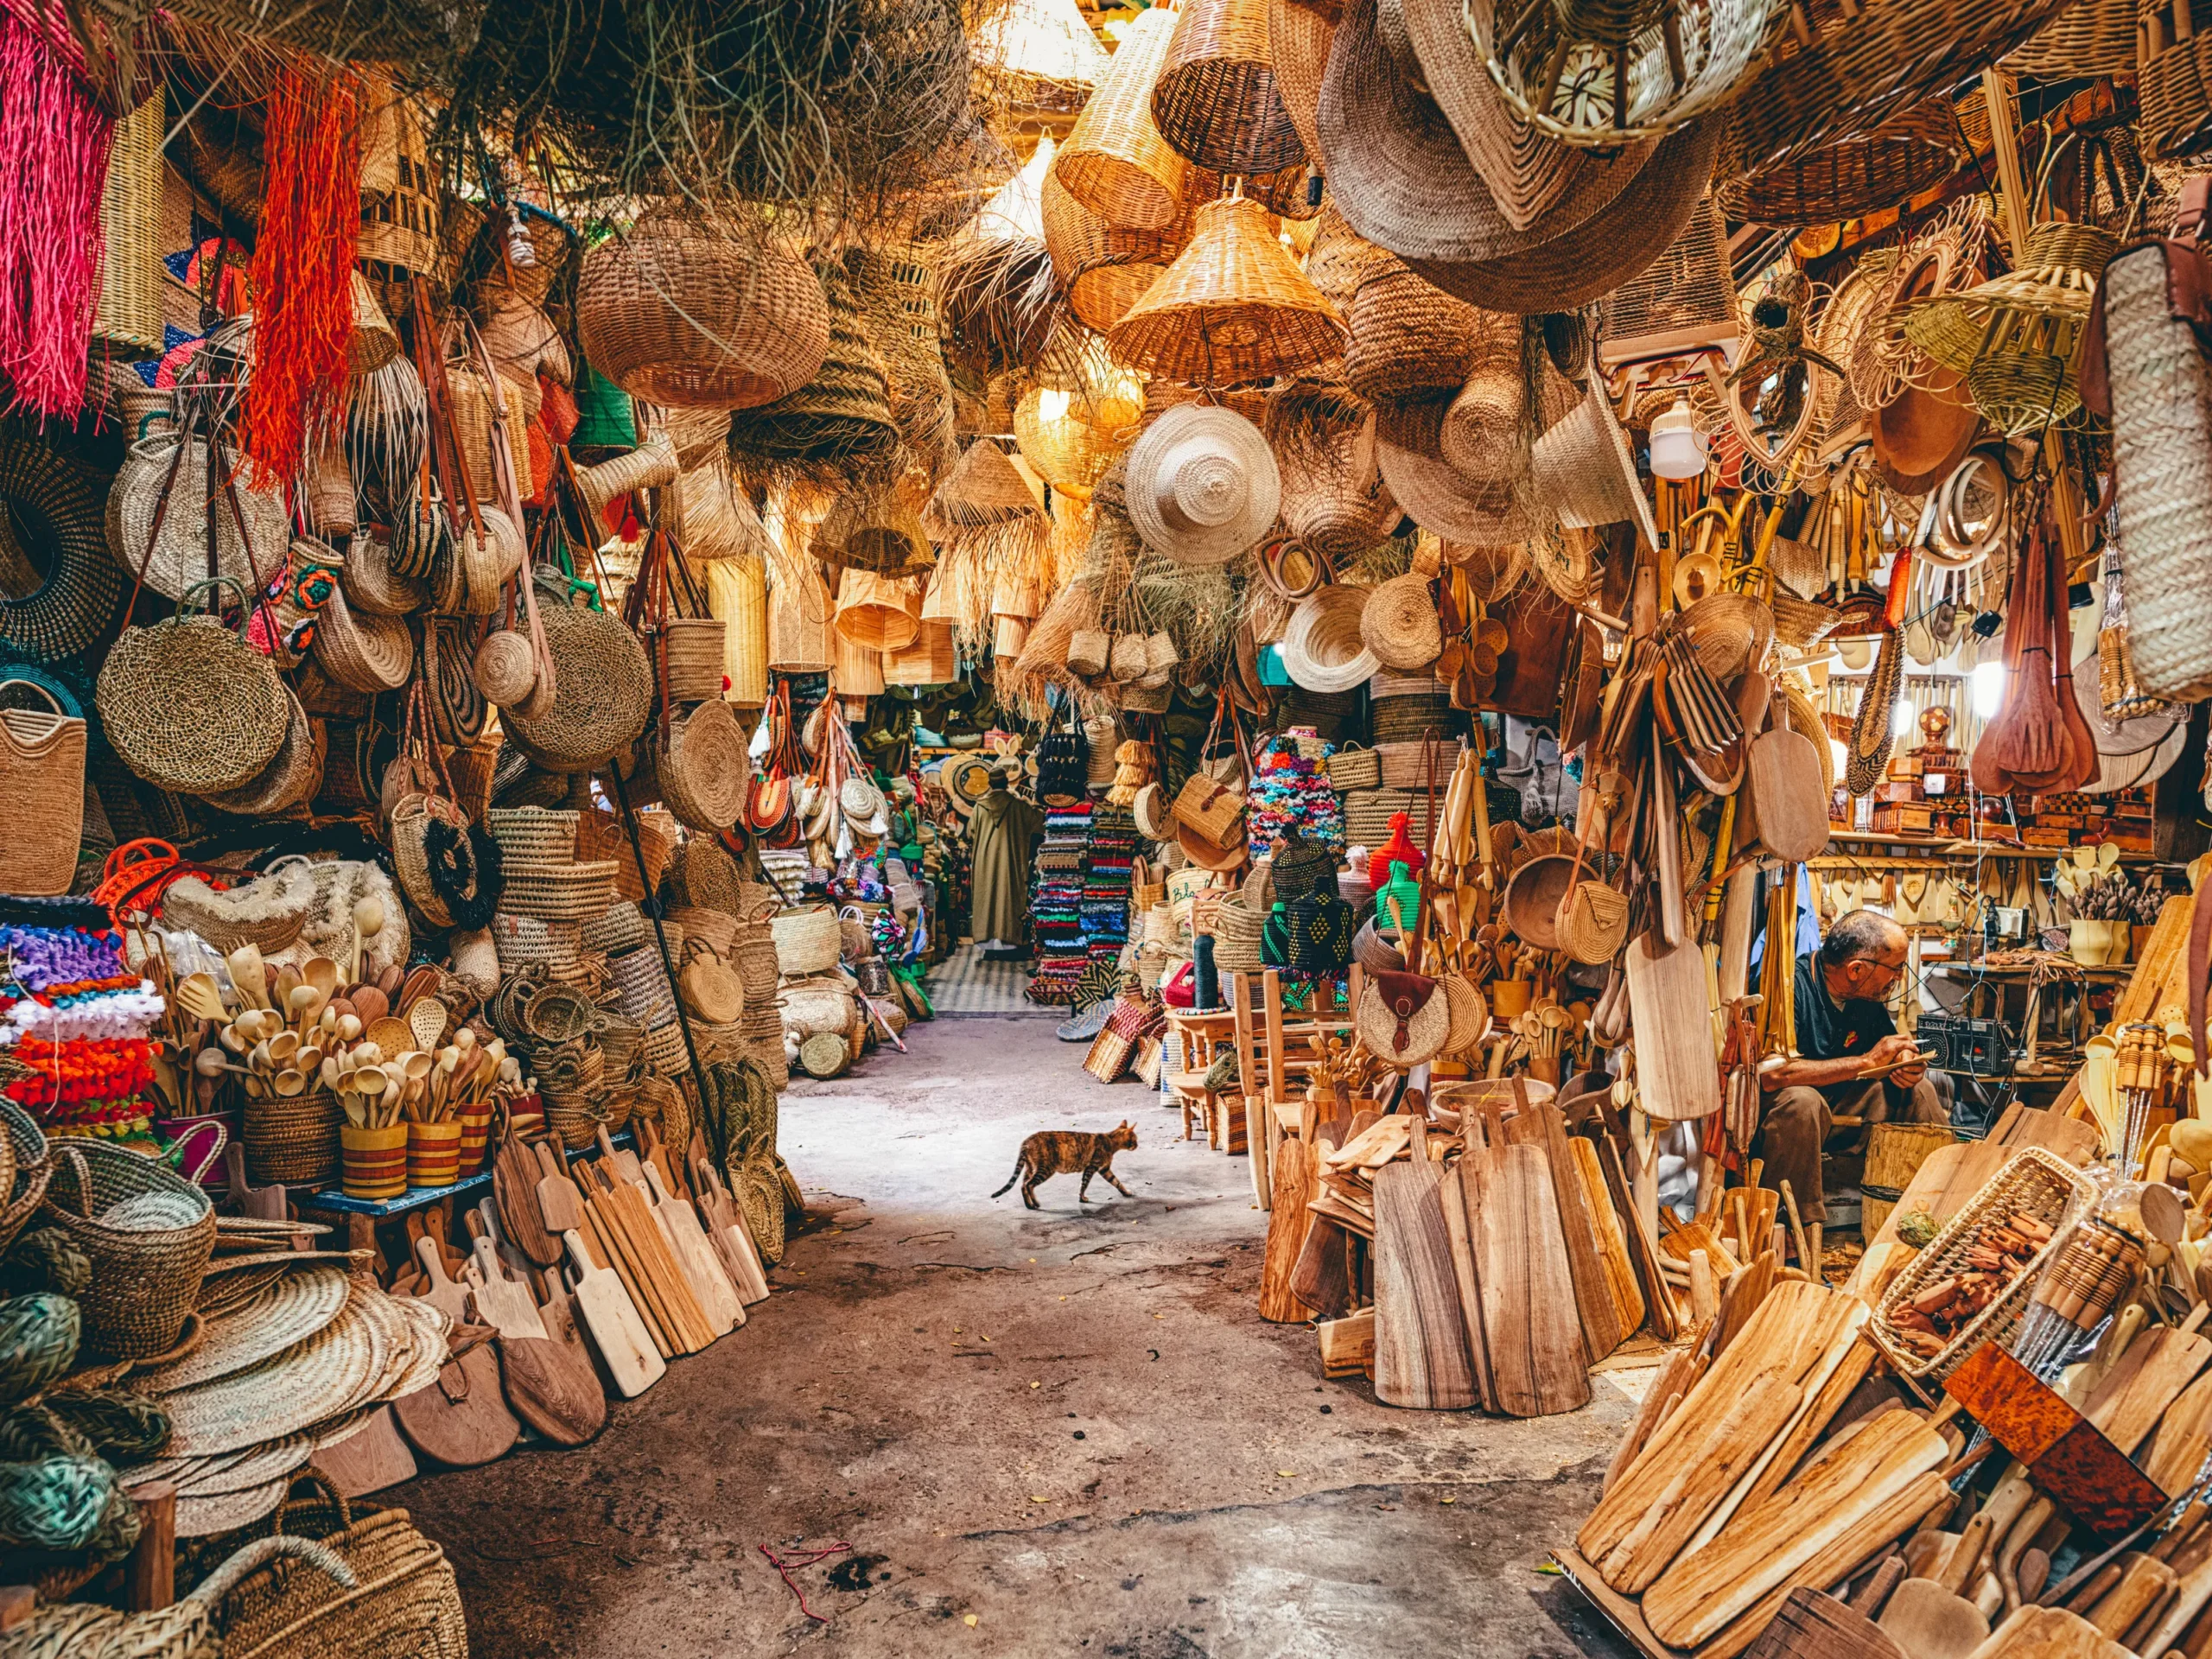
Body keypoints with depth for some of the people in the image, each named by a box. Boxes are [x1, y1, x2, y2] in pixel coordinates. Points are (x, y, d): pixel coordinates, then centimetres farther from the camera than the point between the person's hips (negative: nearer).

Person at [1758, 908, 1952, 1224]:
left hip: (1837, 1109, 8)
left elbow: (1894, 1050, 16)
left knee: (1921, 1088, 1)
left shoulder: (1868, 996, 1)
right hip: (1774, 1110, -8)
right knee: (1801, 1101, -38)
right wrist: (1867, 1061, -27)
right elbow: (1771, 1074, -36)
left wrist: (1908, 1066, -11)